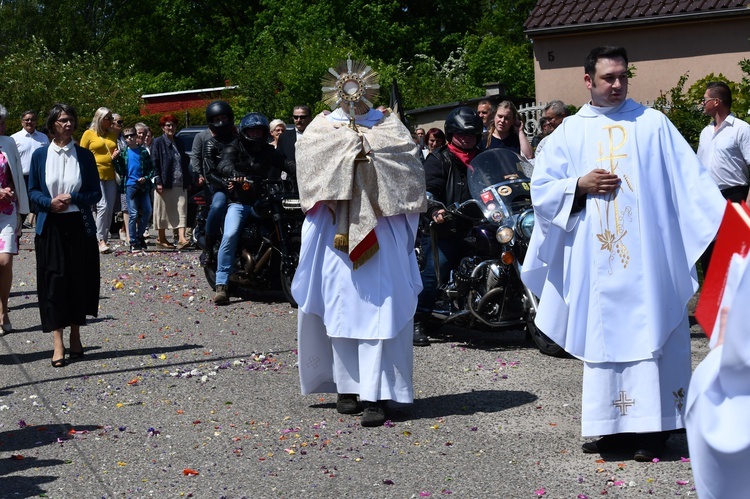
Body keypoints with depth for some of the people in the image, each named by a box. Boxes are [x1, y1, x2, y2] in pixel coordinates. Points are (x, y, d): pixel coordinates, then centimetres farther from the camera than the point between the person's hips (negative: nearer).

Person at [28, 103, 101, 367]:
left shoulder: (85, 155, 4)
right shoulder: (40, 155, 4)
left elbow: (96, 193, 4)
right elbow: (32, 191, 6)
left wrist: (72, 199, -13)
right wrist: (50, 203, -13)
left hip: (79, 226, 1)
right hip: (50, 227, -1)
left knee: (79, 281, 6)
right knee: (53, 281, -3)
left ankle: (75, 338, 21)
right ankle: (58, 343, -2)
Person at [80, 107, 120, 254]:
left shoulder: (112, 135, 16)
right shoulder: (89, 134, 0)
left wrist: (116, 156, 5)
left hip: (110, 175, 6)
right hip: (95, 174, -6)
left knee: (110, 209, 4)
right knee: (102, 206, -16)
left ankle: (104, 239, 10)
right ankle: (101, 240, -14)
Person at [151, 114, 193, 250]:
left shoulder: (179, 143, 17)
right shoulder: (158, 142, 0)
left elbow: (185, 162, 20)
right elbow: (154, 163, -6)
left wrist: (188, 181, 13)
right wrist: (158, 181, -15)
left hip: (180, 185, 5)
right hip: (165, 184, -5)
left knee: (181, 211, -6)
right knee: (163, 212, 4)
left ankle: (181, 238, -12)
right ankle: (161, 239, 14)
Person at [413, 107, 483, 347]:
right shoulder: (438, 159, 5)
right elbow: (431, 189, -9)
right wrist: (435, 211, -29)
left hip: (474, 227, 5)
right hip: (444, 228, -5)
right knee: (434, 271, -17)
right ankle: (418, 323, -13)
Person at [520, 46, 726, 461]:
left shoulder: (652, 123, 7)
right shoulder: (569, 133, 12)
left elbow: (689, 179, 1)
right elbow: (541, 189, 9)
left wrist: (724, 220, -8)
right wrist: (580, 185, -7)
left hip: (646, 255, -2)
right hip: (595, 257, 2)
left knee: (648, 333, -4)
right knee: (603, 336, 4)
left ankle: (652, 427, 0)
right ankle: (615, 426, 12)